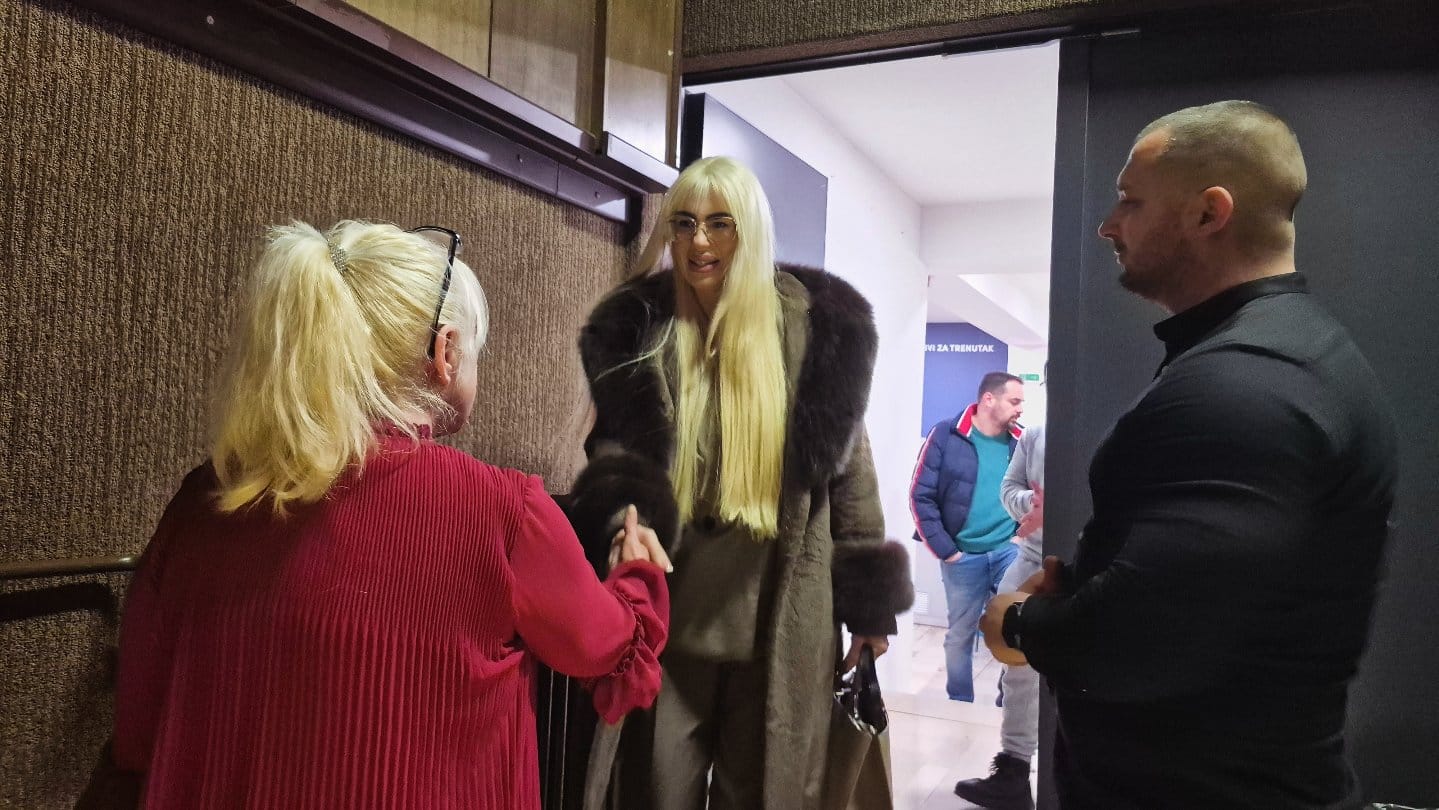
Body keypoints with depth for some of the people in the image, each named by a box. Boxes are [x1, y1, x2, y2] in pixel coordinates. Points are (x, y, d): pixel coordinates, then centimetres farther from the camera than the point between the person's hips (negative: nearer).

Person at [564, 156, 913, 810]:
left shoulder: (817, 327, -2)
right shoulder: (637, 331, 0)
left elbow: (847, 460, 3)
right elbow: (615, 452, 2)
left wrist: (868, 602, 4)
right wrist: (622, 523, -21)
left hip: (781, 623, 0)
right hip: (669, 618, 1)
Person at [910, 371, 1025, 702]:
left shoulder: (1021, 442, 3)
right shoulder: (946, 436, -7)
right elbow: (920, 495, -8)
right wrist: (945, 550, -9)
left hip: (1009, 549, 2)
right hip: (962, 556, -2)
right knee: (960, 633, 10)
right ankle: (959, 705, 27)